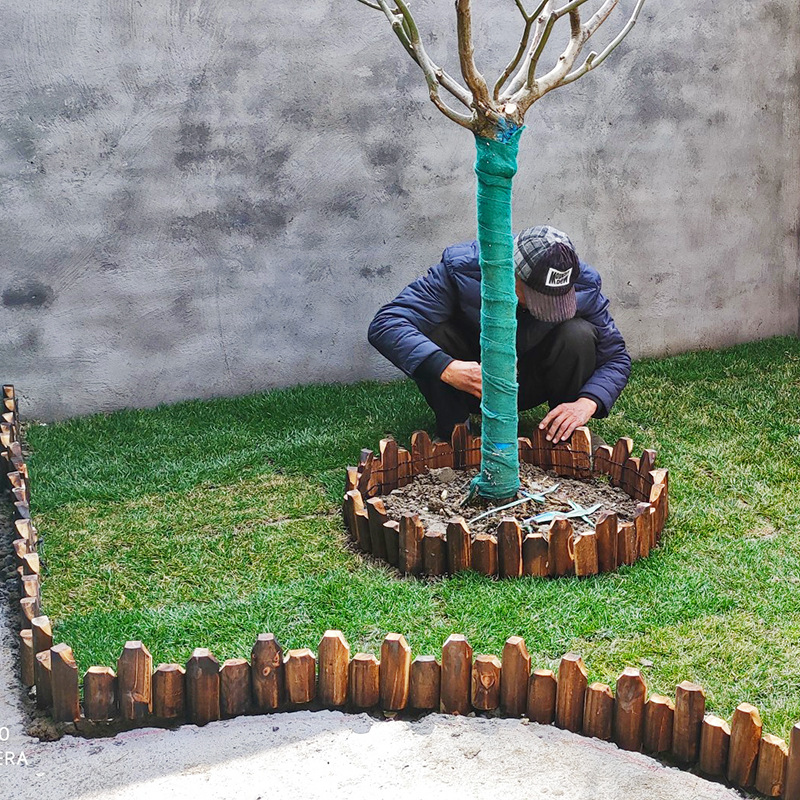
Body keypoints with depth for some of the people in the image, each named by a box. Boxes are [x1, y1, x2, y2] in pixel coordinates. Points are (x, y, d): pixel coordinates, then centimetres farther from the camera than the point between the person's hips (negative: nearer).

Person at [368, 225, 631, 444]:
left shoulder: (583, 286, -21)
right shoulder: (461, 270, -30)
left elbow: (616, 357, -10)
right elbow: (385, 325, -37)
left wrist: (587, 403, -31)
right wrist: (448, 369, -51)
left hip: (530, 385, 1)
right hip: (470, 384, -1)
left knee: (579, 335, -28)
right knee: (429, 331, -32)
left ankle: (566, 435, -6)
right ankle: (453, 430, -11)